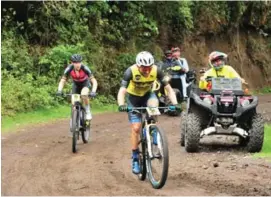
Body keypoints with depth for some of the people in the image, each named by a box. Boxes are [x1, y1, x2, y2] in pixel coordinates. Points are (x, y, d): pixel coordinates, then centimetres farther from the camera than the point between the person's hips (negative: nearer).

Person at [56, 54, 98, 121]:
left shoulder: (85, 68, -34)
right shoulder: (69, 69, -29)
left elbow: (94, 81, -33)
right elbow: (62, 81, -23)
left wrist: (93, 92, -49)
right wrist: (59, 90, -41)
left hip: (85, 83, -3)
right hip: (76, 84, 3)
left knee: (84, 94, -33)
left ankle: (88, 112, -14)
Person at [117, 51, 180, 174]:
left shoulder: (156, 70, -26)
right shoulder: (131, 71, -32)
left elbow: (168, 88, -23)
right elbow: (122, 91, -38)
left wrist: (175, 103, -39)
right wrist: (121, 105, -57)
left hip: (148, 94, 1)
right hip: (133, 98, -1)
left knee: (154, 104, -34)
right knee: (136, 128, -8)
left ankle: (153, 132, -11)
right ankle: (135, 159, 5)